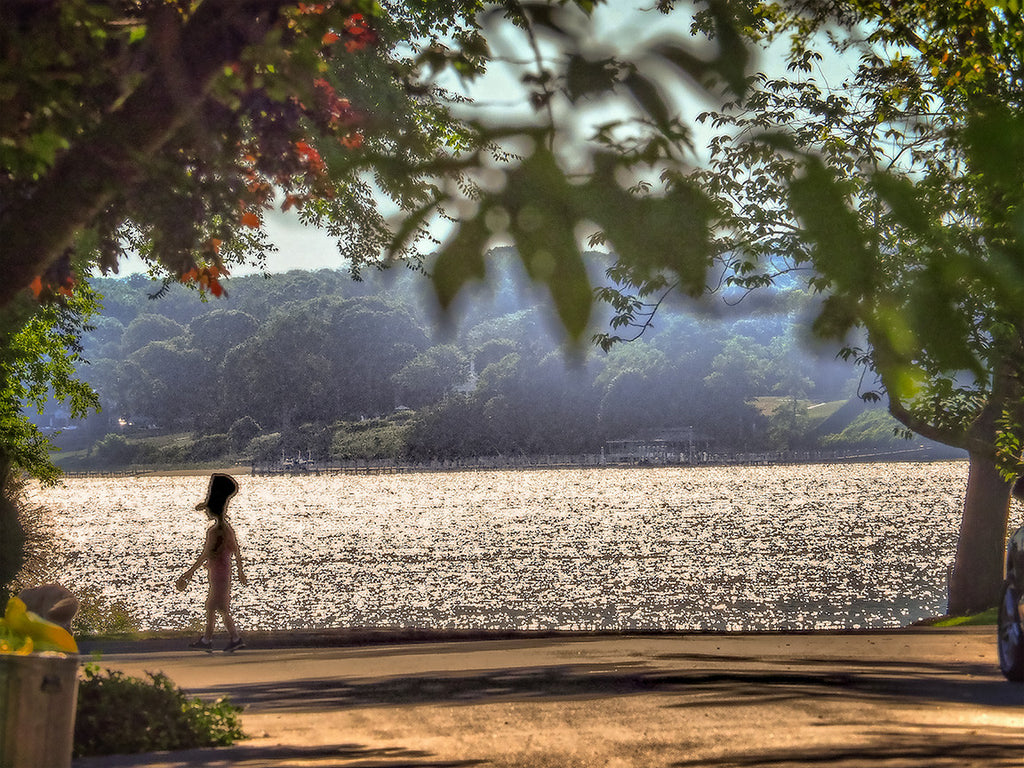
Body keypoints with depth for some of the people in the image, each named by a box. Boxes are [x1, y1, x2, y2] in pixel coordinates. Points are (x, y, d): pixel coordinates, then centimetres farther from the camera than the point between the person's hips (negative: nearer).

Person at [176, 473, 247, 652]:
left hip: (218, 572, -9)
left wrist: (190, 572, -15)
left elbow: (205, 555, -19)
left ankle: (236, 638, -1)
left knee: (221, 608, -3)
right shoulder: (228, 528, 8)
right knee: (210, 606, 14)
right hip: (225, 570, 9)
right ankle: (206, 640, 16)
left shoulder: (214, 531, -18)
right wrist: (240, 571, 22)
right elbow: (236, 551, 13)